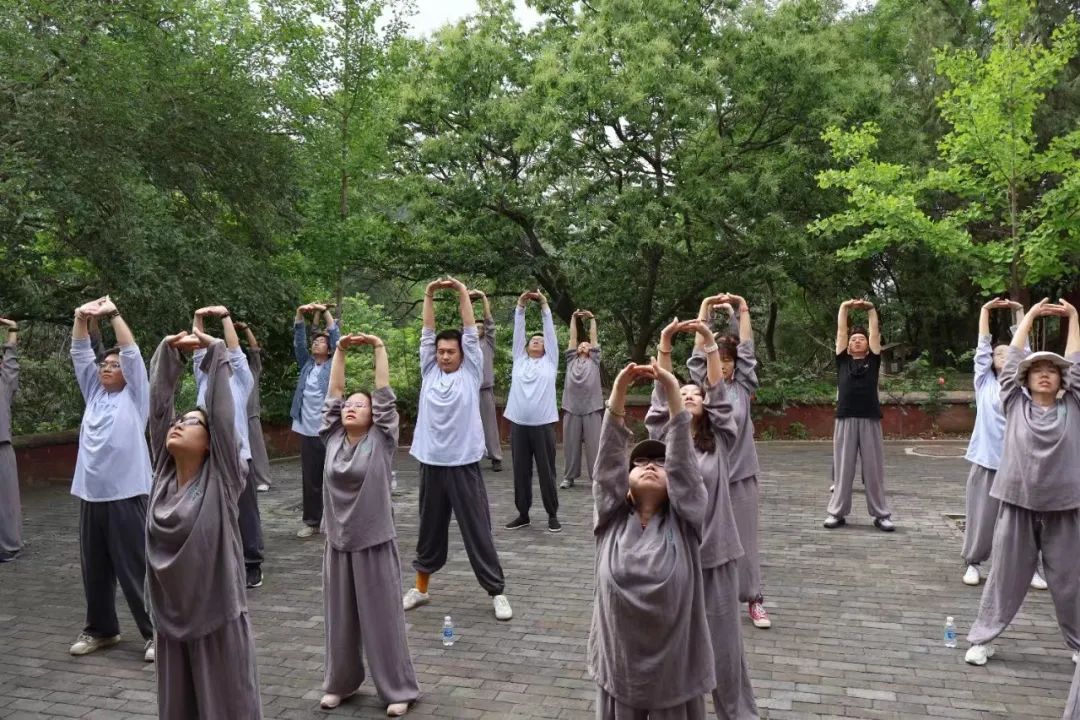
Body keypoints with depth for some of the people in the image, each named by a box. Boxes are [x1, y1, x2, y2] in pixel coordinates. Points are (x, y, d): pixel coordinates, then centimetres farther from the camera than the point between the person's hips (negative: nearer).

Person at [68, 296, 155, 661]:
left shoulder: (135, 395, 0)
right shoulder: (94, 393, 14)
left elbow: (131, 353, -9)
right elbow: (79, 354, 10)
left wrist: (113, 313, -9)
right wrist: (81, 318, -3)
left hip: (125, 495, -6)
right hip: (90, 495, 6)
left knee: (134, 569, -2)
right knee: (94, 569, 15)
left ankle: (154, 633, 7)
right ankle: (100, 629, 30)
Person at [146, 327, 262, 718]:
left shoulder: (222, 480, -11)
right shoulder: (163, 473, 2)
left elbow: (222, 411, -16)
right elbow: (159, 405, 0)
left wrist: (213, 349, -11)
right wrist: (168, 350, -3)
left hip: (218, 618, -5)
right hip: (171, 618, 5)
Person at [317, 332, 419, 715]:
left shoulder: (381, 441, -5)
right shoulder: (333, 439, 4)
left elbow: (384, 394, -8)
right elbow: (332, 394, 3)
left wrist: (379, 348, -8)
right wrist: (340, 350, -1)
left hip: (375, 543, -4)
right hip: (337, 543, 4)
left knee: (382, 619, 3)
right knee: (340, 618, 14)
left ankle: (399, 689, 15)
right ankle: (340, 682, 31)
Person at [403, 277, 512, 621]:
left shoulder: (470, 373, 1)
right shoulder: (429, 372, 9)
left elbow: (471, 334, -4)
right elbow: (426, 335, 4)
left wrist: (463, 293, -5)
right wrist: (429, 296, -2)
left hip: (463, 464, -3)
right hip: (431, 464, 3)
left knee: (477, 532, 1)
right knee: (430, 530, 15)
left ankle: (497, 593, 10)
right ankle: (421, 588, 29)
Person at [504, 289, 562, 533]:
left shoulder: (550, 361, 11)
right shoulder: (519, 360, 14)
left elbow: (550, 331, 5)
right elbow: (518, 330, 9)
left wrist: (544, 305, 3)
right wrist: (520, 306, 0)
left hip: (543, 424, -2)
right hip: (518, 424, 2)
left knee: (546, 471, 2)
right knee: (521, 471, 8)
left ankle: (552, 515, 12)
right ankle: (523, 514, 19)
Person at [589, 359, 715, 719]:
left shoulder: (683, 521, -5)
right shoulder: (612, 519, -2)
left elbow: (682, 459, -15)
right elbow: (609, 456, -11)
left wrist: (672, 390, -23)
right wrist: (618, 391, -21)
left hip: (675, 665, -1)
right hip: (619, 664, 1)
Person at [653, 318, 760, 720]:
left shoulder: (720, 442, 3)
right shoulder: (664, 441, 4)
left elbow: (719, 393, -8)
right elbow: (660, 397, -9)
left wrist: (709, 343, -18)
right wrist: (664, 346, -21)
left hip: (715, 552, 0)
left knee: (723, 640, 7)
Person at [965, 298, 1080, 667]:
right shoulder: (1015, 405, 3)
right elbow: (1013, 358, 2)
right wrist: (1030, 315, 8)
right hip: (1018, 504, -1)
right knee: (1006, 576, 6)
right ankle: (982, 639, 16)